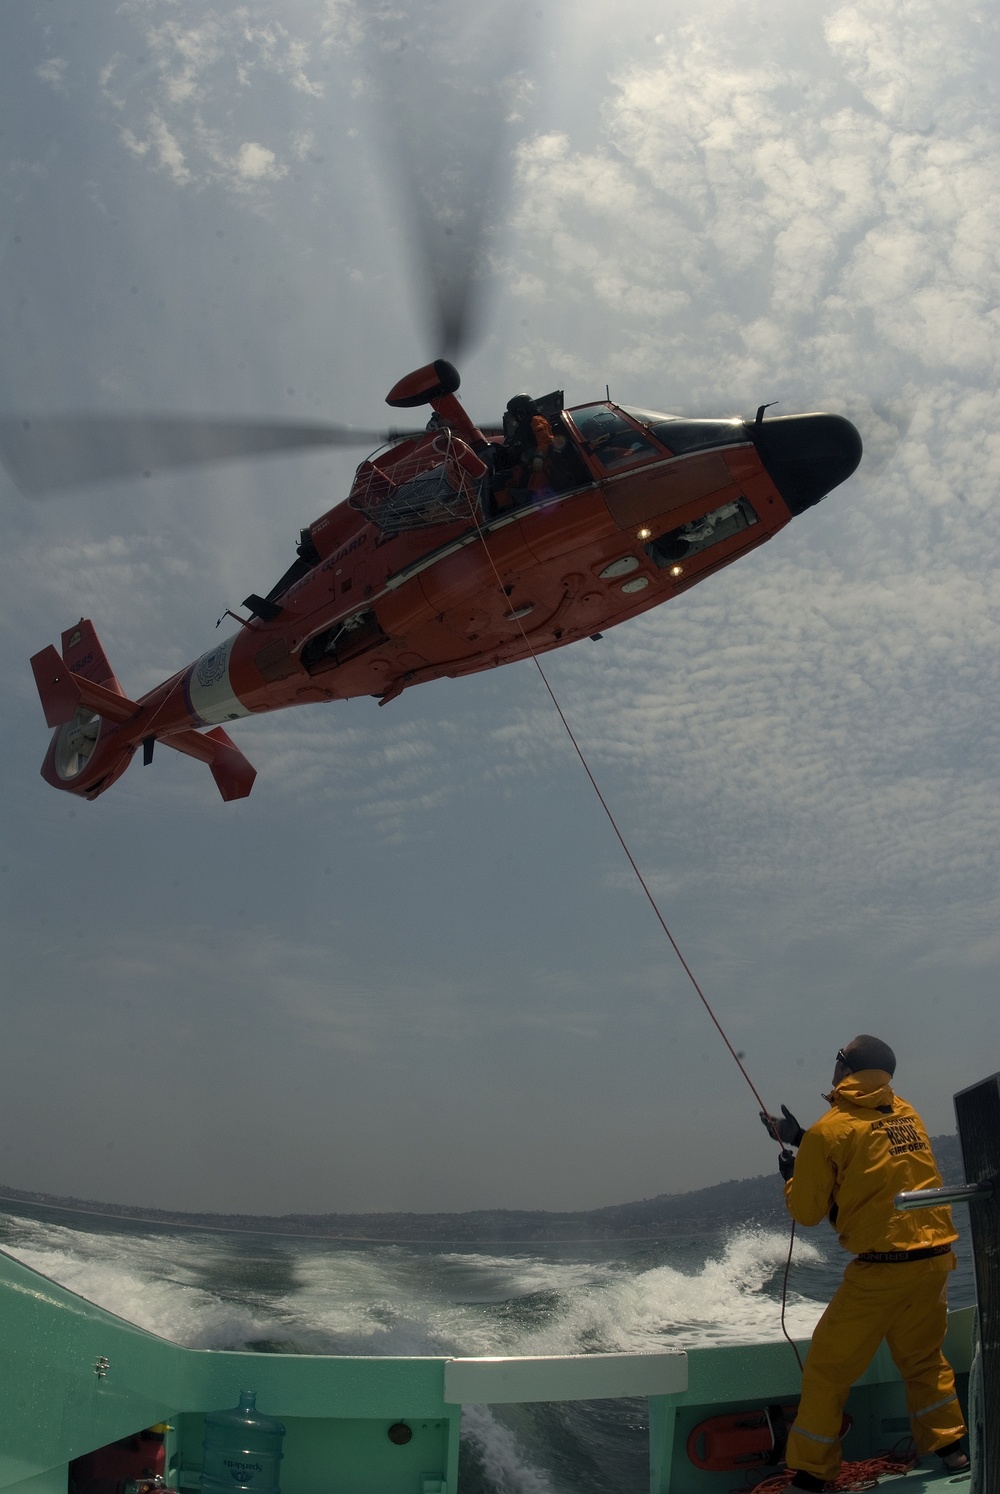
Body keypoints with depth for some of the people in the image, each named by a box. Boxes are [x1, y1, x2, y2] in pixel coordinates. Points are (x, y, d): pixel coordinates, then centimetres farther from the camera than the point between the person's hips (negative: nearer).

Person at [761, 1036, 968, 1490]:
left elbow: (807, 1212, -2)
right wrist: (801, 1139, 24)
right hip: (936, 1257, 6)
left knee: (827, 1371, 7)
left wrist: (791, 1174, 16)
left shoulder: (828, 1131, -10)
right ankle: (950, 1446, 32)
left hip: (881, 1268, -6)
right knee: (923, 1358, 28)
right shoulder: (905, 1112, 8)